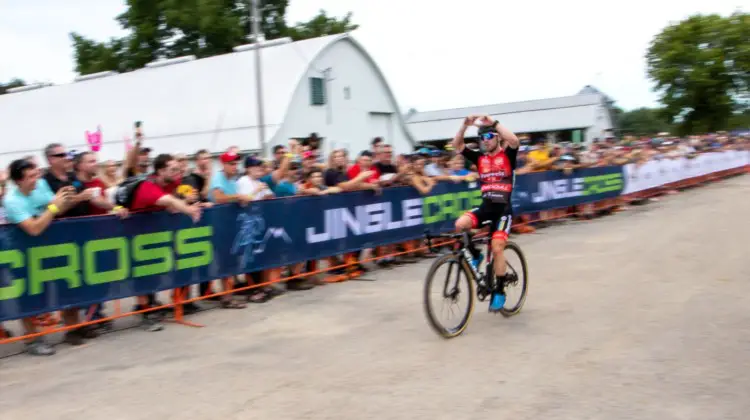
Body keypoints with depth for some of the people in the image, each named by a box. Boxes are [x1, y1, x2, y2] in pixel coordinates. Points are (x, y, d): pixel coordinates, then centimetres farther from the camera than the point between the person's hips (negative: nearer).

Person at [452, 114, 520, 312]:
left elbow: (514, 141, -23)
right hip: (485, 206, 4)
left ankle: (499, 292, 3)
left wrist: (494, 123, -27)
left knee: (497, 248, -14)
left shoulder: (507, 155, 0)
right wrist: (465, 125, -15)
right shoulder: (480, 158, 9)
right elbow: (457, 145, -1)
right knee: (460, 224, -25)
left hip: (503, 208, -4)